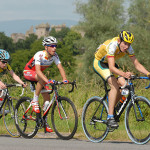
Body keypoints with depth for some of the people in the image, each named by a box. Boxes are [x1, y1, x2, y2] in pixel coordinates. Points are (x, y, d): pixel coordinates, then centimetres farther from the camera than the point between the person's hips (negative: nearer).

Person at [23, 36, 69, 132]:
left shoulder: (54, 56, -16)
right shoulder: (39, 55, -33)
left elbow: (60, 67, -24)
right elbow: (38, 70, -44)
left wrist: (65, 79, -42)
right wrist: (47, 81, -58)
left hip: (38, 74, 6)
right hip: (28, 72, -6)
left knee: (47, 97, -4)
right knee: (42, 78, -38)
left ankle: (44, 122, 7)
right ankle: (35, 101, -23)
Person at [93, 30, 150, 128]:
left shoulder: (128, 48, -18)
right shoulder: (112, 46, -37)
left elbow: (137, 64, -16)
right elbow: (112, 68, -45)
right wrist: (124, 74, -62)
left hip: (109, 63, 7)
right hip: (99, 63, -7)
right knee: (115, 86, -26)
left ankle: (111, 107, 11)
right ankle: (110, 118, -26)